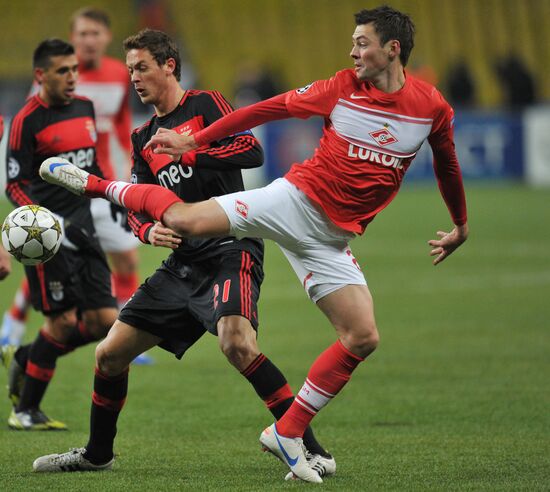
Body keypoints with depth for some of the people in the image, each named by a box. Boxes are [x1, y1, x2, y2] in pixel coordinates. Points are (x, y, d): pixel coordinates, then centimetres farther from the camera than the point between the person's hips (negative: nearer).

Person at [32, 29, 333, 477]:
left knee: (236, 343, -33)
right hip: (183, 263, 8)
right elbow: (138, 207, 19)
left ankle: (312, 451, -27)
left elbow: (252, 151, -14)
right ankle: (97, 453, 29)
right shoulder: (144, 138, 19)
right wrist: (149, 230, -4)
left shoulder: (204, 104, -1)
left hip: (230, 250, -8)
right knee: (110, 355, 7)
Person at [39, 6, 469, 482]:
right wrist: (194, 142, 4)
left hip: (331, 237, 2)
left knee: (363, 339, -10)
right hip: (296, 198, -2)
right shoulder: (342, 89, -3)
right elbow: (270, 108, 3)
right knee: (184, 219, -19)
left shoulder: (433, 107, 0)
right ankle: (97, 185, 8)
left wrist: (460, 225, 27)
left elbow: (447, 165, 18)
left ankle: (287, 434, 1)